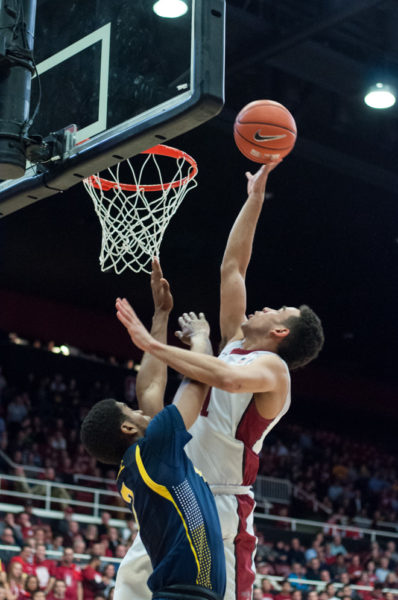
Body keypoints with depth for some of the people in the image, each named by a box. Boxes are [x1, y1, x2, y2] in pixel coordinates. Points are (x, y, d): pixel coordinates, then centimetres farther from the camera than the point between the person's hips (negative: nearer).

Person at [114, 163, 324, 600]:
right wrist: (254, 199, 22)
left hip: (218, 510, -8)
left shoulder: (272, 367, -8)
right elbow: (232, 266, 20)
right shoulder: (234, 346, 16)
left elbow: (227, 378, -33)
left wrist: (152, 345, -28)